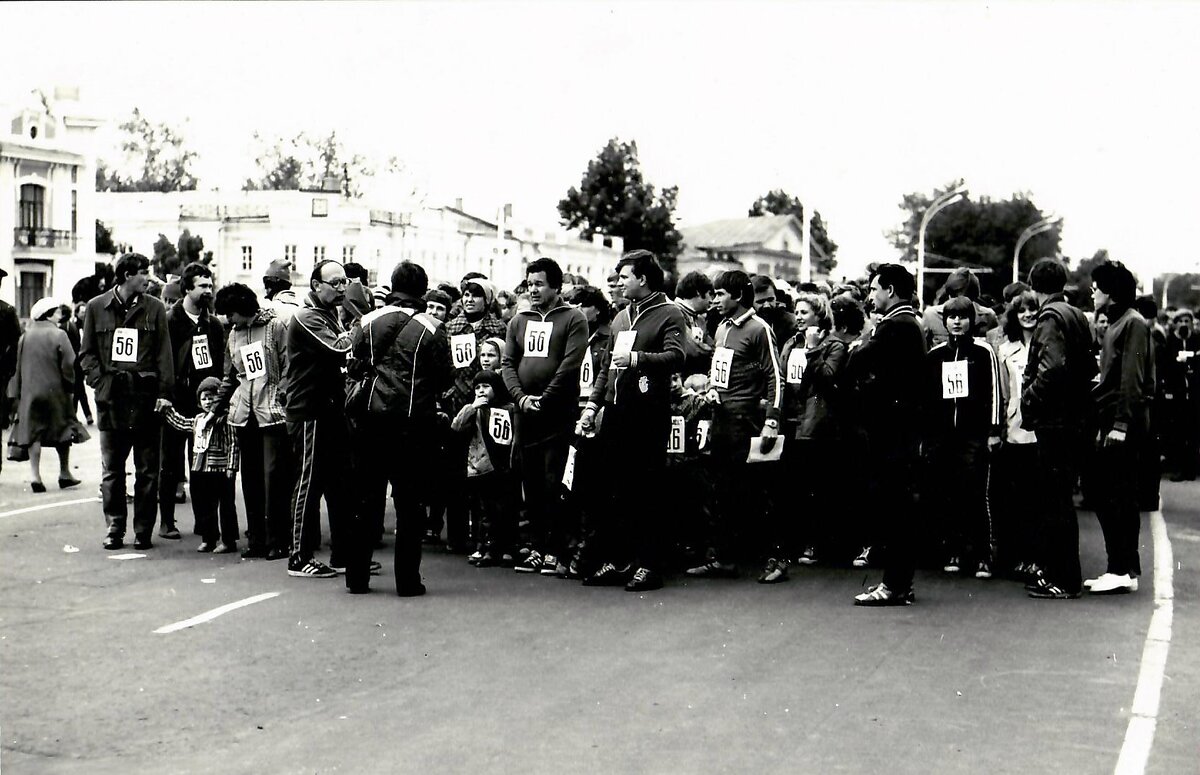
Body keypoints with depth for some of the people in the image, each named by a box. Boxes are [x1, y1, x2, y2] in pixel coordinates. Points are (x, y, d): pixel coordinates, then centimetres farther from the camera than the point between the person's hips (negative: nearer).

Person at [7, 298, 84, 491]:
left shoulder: (25, 336, 4)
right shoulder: (58, 335, -9)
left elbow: (18, 366, 6)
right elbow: (69, 364, -13)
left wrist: (17, 392, 12)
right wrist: (70, 385, 2)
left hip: (29, 391, 3)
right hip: (55, 389, -3)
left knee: (33, 432, 3)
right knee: (62, 431, 10)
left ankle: (35, 475, -5)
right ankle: (64, 474, 16)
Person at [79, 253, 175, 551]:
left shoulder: (154, 308, 5)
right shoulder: (96, 307, 7)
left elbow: (164, 355, 3)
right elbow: (87, 352, 9)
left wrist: (164, 393, -6)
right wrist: (100, 382, -5)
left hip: (145, 396, 0)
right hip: (110, 397, 1)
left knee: (147, 469, 2)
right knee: (111, 468, 4)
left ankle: (143, 529, 9)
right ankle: (115, 528, 12)